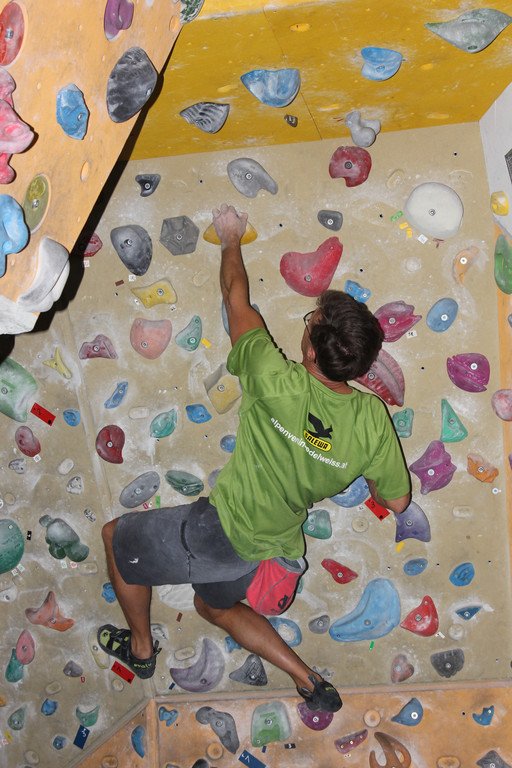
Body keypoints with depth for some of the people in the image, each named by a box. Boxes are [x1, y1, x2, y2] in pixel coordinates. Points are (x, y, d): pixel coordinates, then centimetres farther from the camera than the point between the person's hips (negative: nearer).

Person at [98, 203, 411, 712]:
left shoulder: (278, 385, -28)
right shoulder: (372, 419, -17)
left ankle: (141, 649, 36)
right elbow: (396, 501, -4)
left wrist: (231, 240, 7)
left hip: (224, 533, -6)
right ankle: (308, 681, 30)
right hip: (274, 548, 6)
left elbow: (237, 300, -11)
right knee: (214, 605, 36)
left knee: (115, 536, 20)